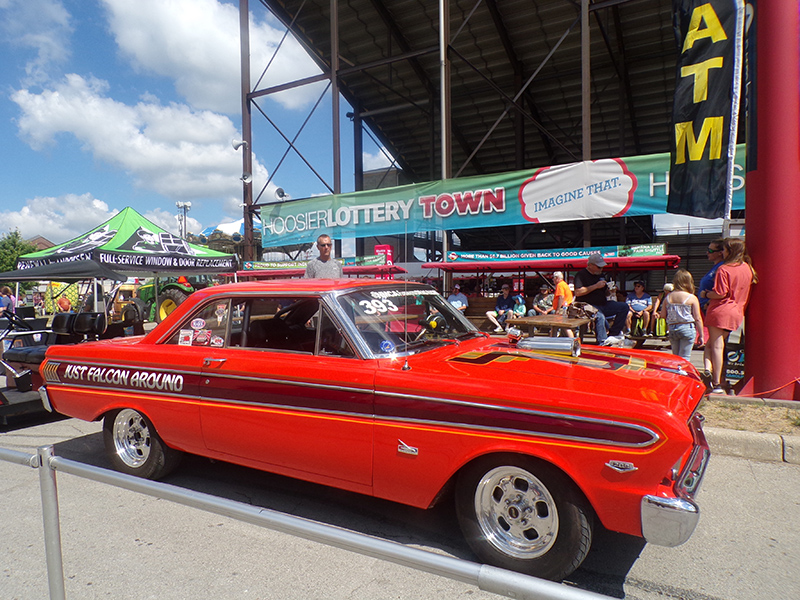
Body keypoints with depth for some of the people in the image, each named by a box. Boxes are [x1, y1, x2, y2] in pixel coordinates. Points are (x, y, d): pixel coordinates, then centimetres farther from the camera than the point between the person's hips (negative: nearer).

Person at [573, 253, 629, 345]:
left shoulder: (600, 275, 20)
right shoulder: (581, 275, -7)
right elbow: (578, 292, -21)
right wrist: (596, 286, -17)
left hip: (603, 305, 9)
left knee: (624, 306, -3)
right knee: (600, 316, -38)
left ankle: (613, 334, -7)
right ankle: (603, 341, -28)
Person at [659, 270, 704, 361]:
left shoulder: (668, 297, 3)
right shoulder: (692, 298, -7)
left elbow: (663, 315, 7)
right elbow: (698, 319, -6)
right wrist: (701, 335, 1)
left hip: (672, 329, 4)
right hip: (687, 329, -4)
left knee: (675, 356, 15)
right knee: (684, 357, -1)